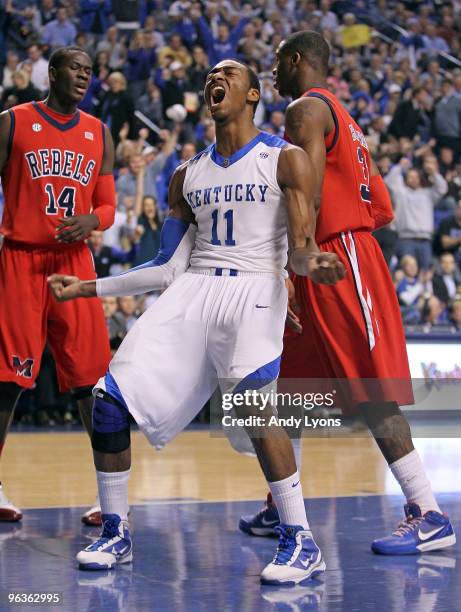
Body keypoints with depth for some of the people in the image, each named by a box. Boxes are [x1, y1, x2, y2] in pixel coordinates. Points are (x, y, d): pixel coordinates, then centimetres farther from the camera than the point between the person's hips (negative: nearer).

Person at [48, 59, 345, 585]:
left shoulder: (286, 160, 3)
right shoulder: (187, 176, 18)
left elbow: (301, 247, -5)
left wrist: (310, 263, -31)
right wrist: (88, 287, 17)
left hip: (255, 286, -5)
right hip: (193, 287, 5)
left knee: (253, 399, -30)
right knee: (110, 398, -8)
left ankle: (301, 543, -19)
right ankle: (115, 535, 9)